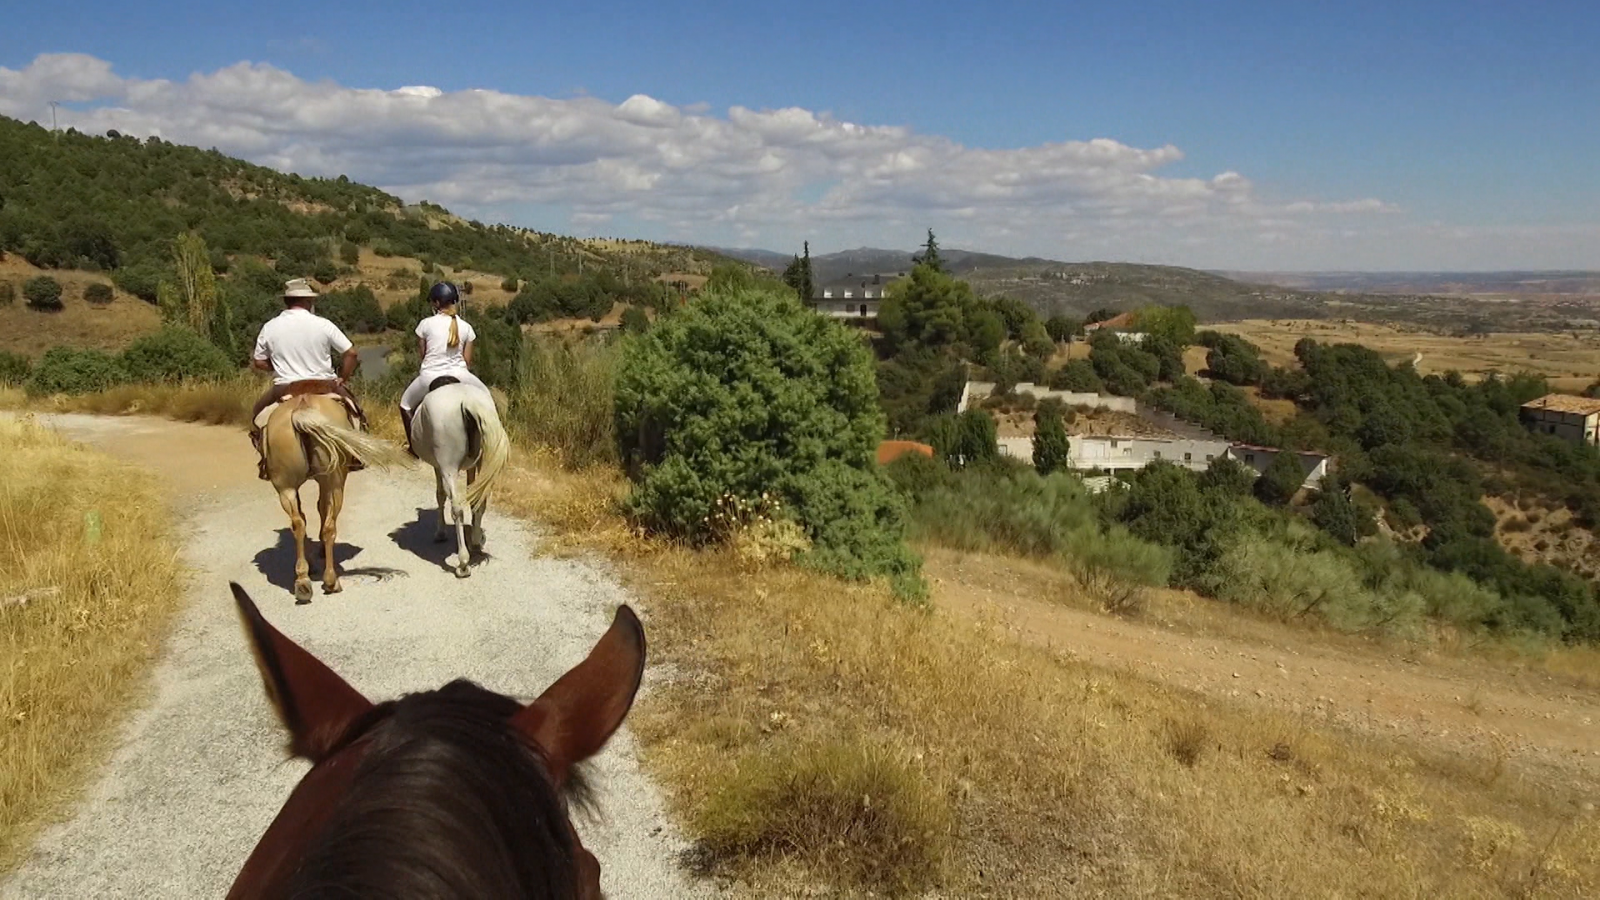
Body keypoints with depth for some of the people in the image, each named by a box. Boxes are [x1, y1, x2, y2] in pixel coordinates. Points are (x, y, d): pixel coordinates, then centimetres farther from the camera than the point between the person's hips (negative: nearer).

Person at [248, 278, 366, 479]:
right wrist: (342, 379, 5)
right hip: (324, 386, -1)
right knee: (351, 403, 25)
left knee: (258, 413, 27)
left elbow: (258, 362, 4)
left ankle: (268, 461, 19)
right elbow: (350, 354, -8)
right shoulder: (323, 325, -9)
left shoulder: (269, 327, -3)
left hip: (284, 388, 1)